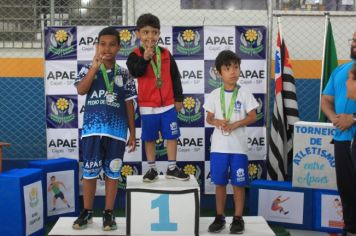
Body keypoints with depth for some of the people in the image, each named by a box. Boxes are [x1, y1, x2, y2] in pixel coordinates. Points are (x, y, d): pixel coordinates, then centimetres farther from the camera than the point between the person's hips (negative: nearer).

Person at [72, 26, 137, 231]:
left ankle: (109, 213, 17)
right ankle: (87, 212, 18)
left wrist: (133, 133, 6)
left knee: (112, 172, 6)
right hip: (92, 129, 0)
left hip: (117, 131, 1)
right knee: (89, 171, 5)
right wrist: (95, 66, -18)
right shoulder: (88, 69, 3)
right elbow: (81, 90, -16)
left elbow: (129, 105, 7)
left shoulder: (124, 74, 5)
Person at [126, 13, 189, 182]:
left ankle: (172, 169, 20)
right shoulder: (135, 55, -5)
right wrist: (145, 58, -37)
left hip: (168, 105, 2)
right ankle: (152, 169, 21)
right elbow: (135, 72, -24)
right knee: (149, 139, 8)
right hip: (148, 106, -2)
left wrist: (179, 98, 8)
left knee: (172, 136, 7)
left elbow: (175, 77, 8)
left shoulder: (166, 54, 3)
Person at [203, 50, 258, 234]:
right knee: (220, 183, 9)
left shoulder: (244, 94, -1)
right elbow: (209, 118, 7)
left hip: (238, 146, -2)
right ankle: (220, 217, 21)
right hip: (219, 146, 2)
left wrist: (235, 124, -16)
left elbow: (252, 117, -2)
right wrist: (218, 122, -15)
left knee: (238, 183, 4)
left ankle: (238, 218, 15)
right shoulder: (215, 95, 3)